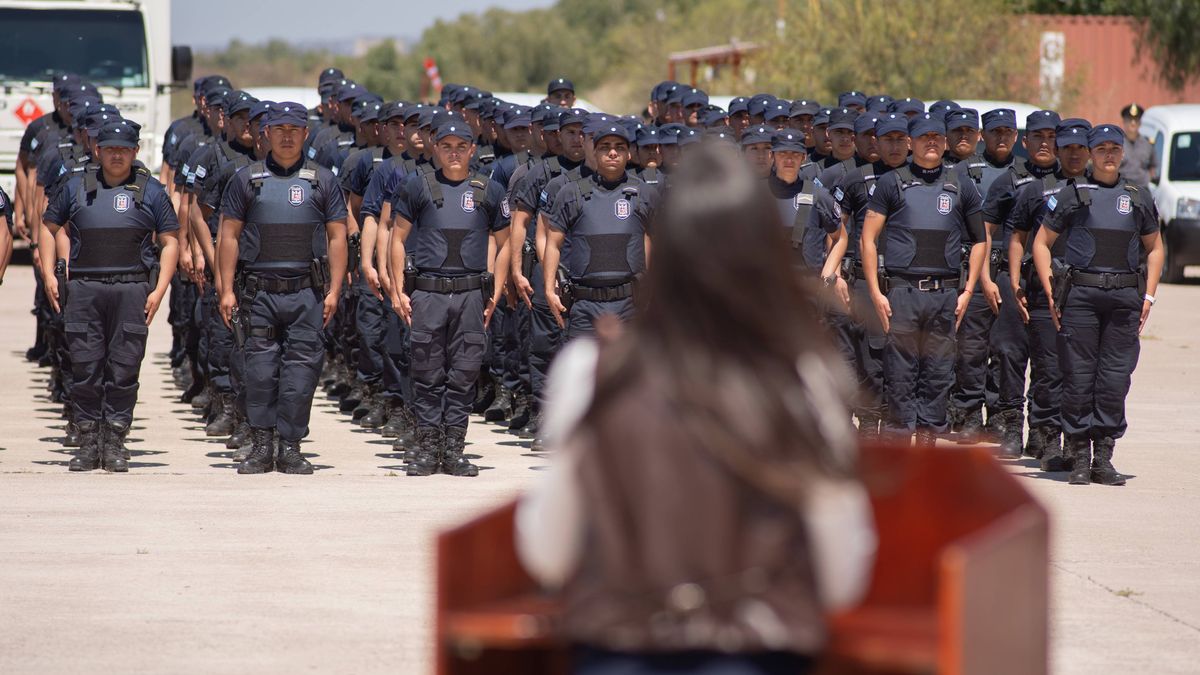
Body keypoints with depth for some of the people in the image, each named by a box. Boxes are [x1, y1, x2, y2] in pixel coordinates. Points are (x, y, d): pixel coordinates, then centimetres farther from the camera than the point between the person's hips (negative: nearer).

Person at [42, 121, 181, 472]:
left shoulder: (151, 191, 8)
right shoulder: (76, 187, 11)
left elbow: (170, 241, 8)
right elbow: (50, 226, 19)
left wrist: (159, 290, -2)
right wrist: (49, 274, 9)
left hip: (131, 289, -1)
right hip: (83, 288, 1)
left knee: (124, 369, -2)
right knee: (85, 367, -1)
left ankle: (115, 443, 4)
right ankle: (89, 443, 6)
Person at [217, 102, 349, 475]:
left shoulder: (323, 181, 9)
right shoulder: (247, 179, 8)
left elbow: (337, 237, 7)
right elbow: (229, 236, 7)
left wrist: (334, 290, -1)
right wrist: (227, 289, -1)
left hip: (306, 291, 0)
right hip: (258, 290, 0)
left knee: (301, 368, -2)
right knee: (260, 368, -2)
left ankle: (290, 448, 3)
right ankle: (261, 446, 4)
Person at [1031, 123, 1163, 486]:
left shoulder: (1139, 198, 13)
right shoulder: (1072, 195, 5)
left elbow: (1154, 248, 22)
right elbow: (1042, 242, 8)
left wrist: (1148, 295, 11)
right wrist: (1051, 293, 0)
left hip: (1125, 299, 2)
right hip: (1081, 295, -2)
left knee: (1115, 380, 0)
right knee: (1078, 378, -2)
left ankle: (1103, 458, 6)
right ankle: (1079, 459, 4)